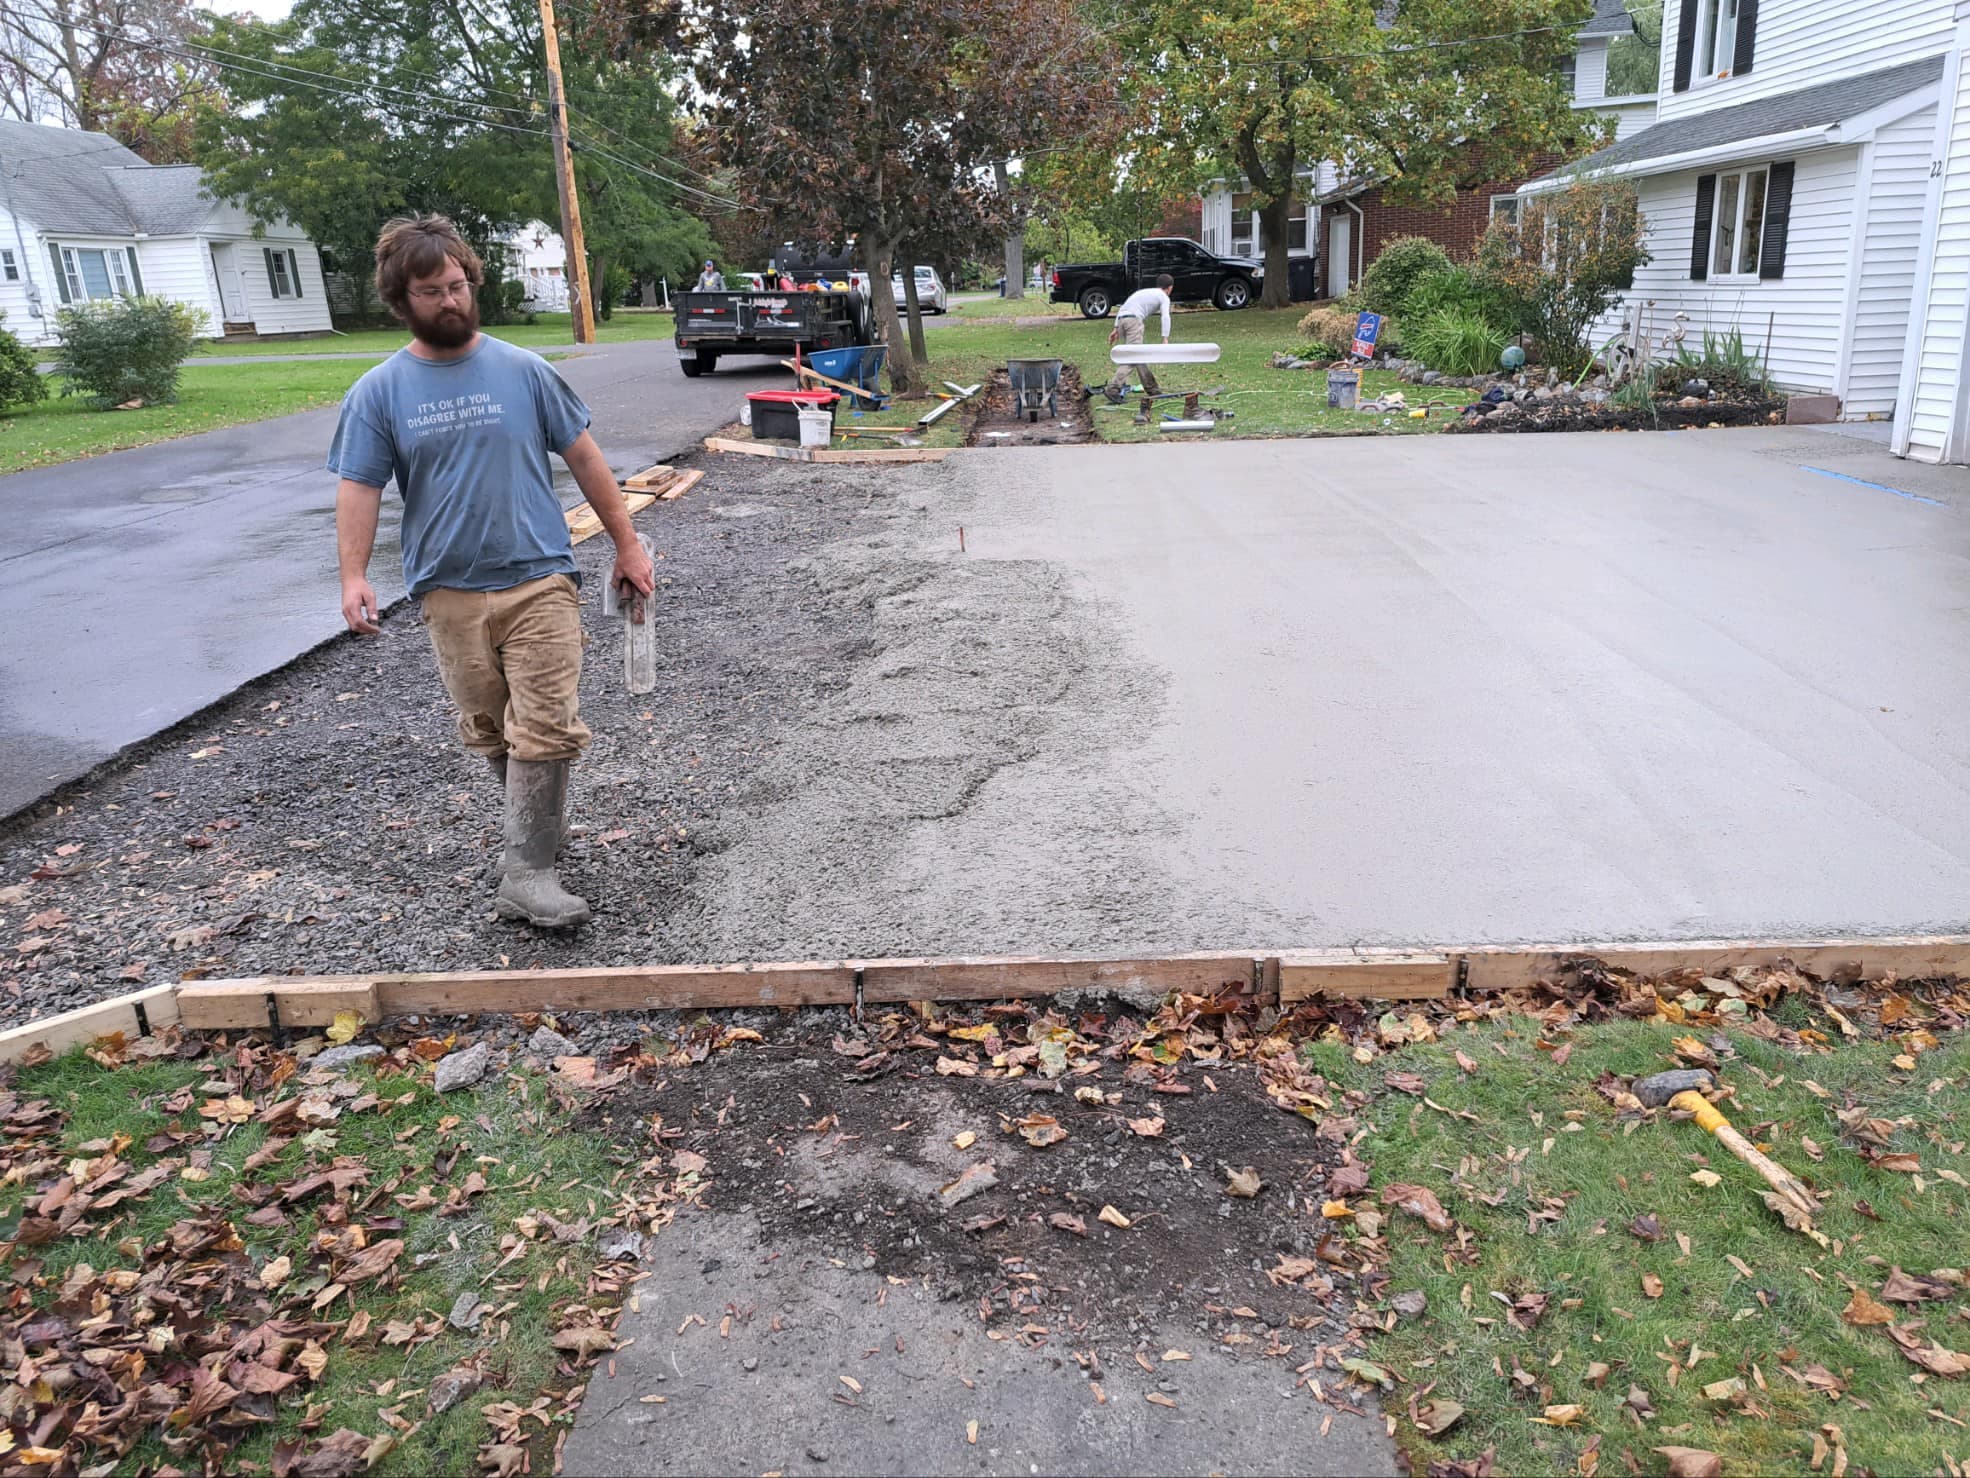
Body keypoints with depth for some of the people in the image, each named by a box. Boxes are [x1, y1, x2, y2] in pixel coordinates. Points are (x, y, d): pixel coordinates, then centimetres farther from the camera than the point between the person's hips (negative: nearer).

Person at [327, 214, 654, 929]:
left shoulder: (523, 371, 1)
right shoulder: (379, 392, 3)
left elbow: (585, 458, 6)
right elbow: (359, 487, 1)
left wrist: (627, 545, 5)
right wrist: (354, 575, -13)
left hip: (538, 579, -2)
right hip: (450, 593, 2)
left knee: (544, 728, -9)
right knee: (488, 731, 13)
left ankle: (528, 874, -5)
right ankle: (542, 826, 34)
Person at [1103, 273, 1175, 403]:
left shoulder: (1144, 291, 32)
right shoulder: (1164, 297, 12)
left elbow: (1122, 308, 26)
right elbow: (1165, 317, -4)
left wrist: (1116, 328, 22)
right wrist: (1165, 339, -11)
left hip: (1121, 319, 8)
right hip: (1133, 319, -8)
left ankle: (1151, 388, 21)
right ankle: (1113, 389, -26)